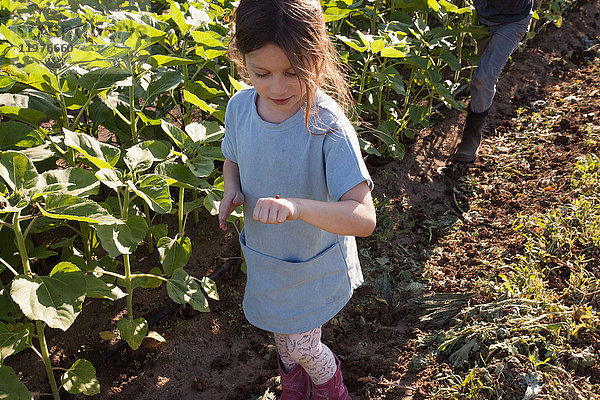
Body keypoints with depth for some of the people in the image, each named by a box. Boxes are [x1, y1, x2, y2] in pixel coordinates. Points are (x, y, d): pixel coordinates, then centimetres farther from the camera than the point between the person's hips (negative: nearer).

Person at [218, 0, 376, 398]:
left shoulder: (328, 126, -33)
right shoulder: (240, 106, -16)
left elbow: (363, 218, -37)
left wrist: (296, 206, -53)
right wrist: (232, 189, -16)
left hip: (315, 262, -5)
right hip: (264, 253, 5)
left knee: (301, 346, 15)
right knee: (280, 329, 29)